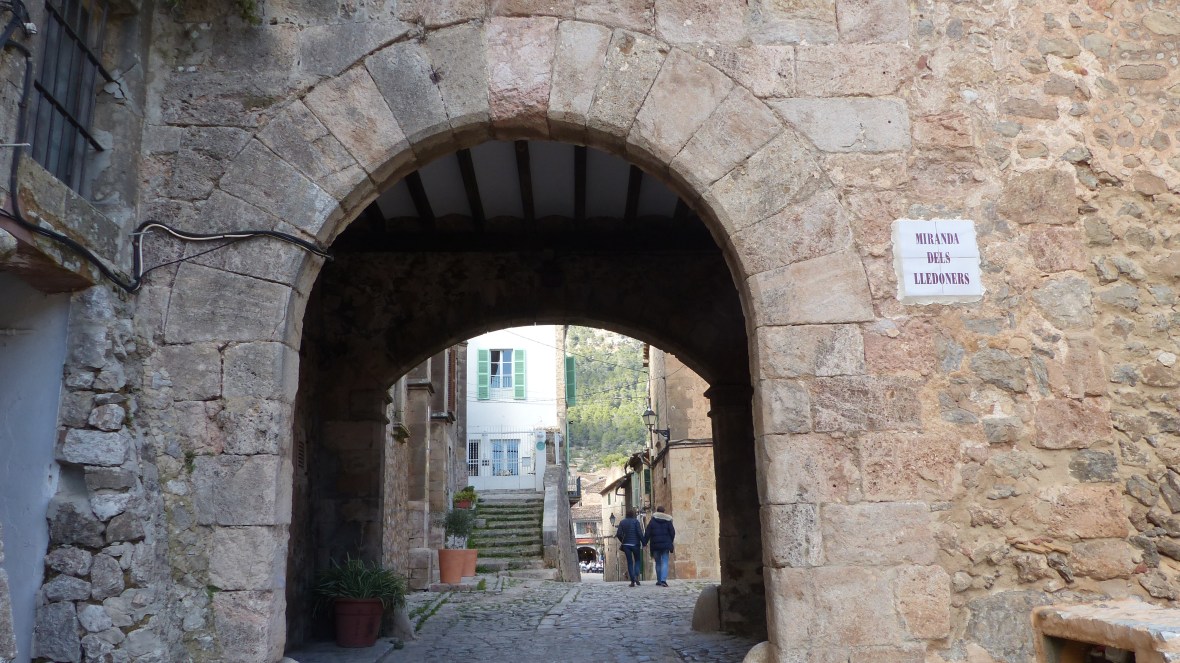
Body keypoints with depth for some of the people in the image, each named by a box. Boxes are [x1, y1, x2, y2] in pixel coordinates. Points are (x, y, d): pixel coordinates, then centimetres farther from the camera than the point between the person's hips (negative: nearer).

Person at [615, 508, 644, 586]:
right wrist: (643, 542, -5)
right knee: (637, 560, 14)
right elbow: (640, 533, -12)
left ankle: (633, 581, 1)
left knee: (629, 562, 7)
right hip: (635, 544, -2)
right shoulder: (635, 521, -5)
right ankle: (636, 577, -7)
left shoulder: (622, 522, 3)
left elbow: (619, 534, -1)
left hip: (626, 545, 2)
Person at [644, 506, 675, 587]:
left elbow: (647, 533, -4)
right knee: (664, 562, -3)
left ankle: (659, 580, 16)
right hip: (665, 544, 0)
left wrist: (645, 543, 2)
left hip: (655, 545, 0)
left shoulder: (652, 521, 0)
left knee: (658, 563, 13)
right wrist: (671, 543, 18)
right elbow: (672, 532, 4)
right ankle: (663, 580, -19)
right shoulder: (668, 521, 3)